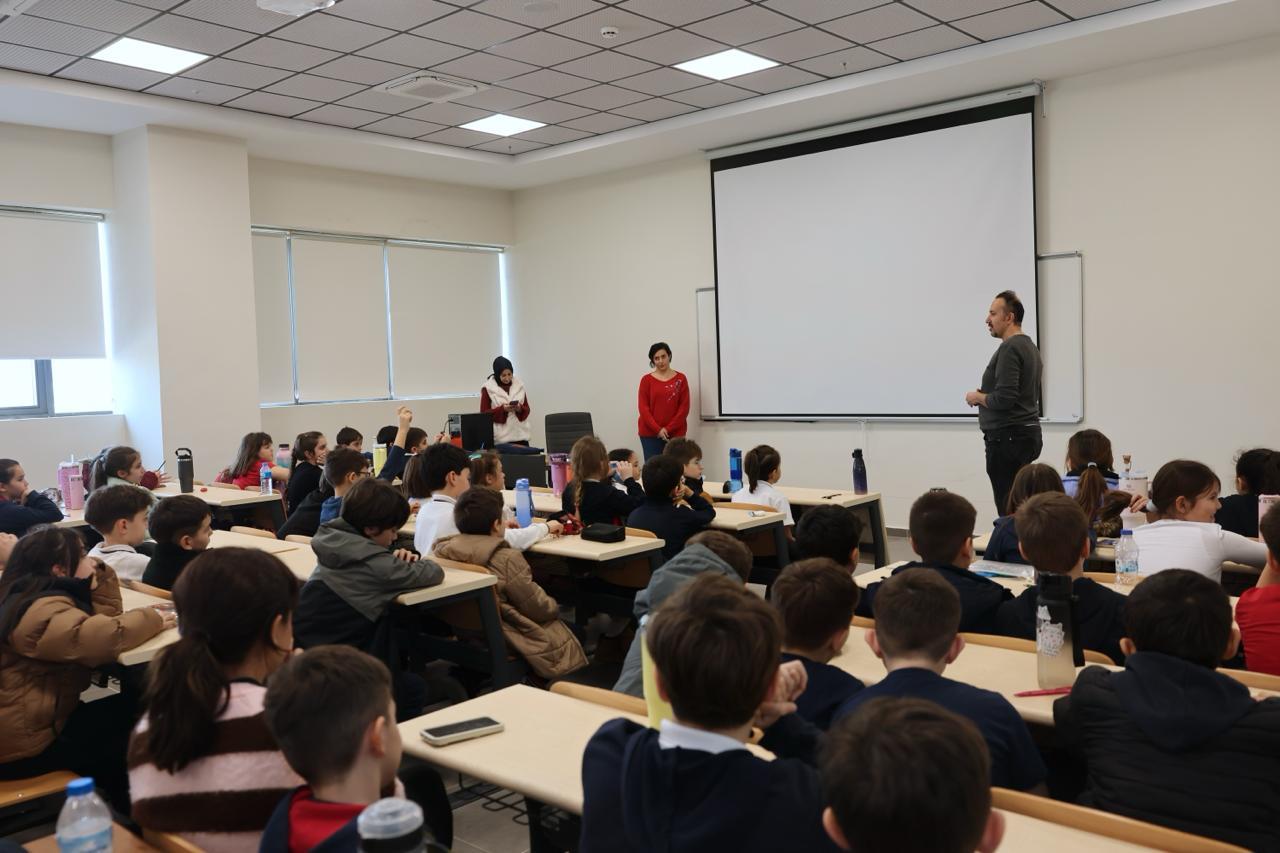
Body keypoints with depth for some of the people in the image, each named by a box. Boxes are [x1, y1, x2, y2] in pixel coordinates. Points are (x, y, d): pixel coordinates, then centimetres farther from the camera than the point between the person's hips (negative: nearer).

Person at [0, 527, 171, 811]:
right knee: (131, 716, 3)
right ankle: (128, 815, 25)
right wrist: (151, 619, -24)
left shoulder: (28, 597, 9)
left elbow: (105, 615, 13)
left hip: (23, 721, 10)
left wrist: (98, 572, 0)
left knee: (125, 710, 16)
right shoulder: (42, 611, -25)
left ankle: (119, 807, 30)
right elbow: (100, 637, -41)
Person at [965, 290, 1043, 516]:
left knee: (1008, 507, -9)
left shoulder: (1009, 349, -16)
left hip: (1008, 438, -11)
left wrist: (977, 397, -6)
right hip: (1027, 432, 11)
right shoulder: (1029, 346, 17)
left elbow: (1004, 399, -24)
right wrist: (984, 396, 15)